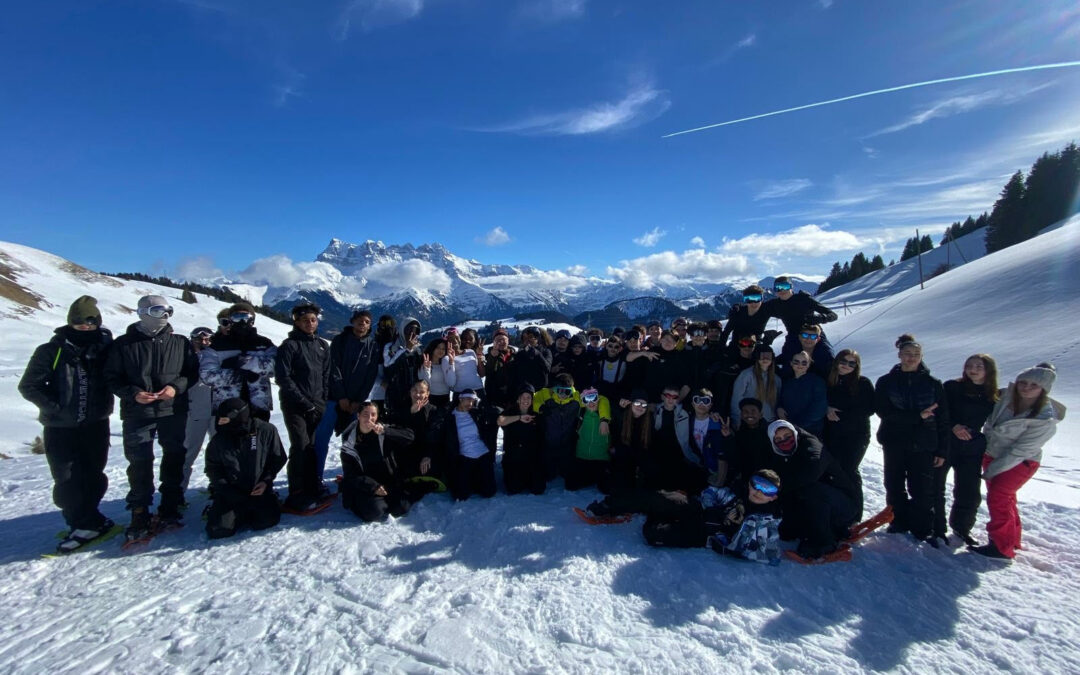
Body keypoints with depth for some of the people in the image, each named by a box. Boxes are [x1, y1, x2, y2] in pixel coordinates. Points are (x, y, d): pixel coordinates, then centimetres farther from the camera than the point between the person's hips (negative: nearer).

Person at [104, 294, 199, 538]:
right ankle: (139, 513, 15)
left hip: (174, 411, 1)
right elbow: (112, 377, 3)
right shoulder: (123, 344, 1)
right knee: (140, 464, 3)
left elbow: (193, 372, 7)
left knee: (174, 459, 9)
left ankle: (170, 507, 23)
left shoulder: (180, 342, 3)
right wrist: (132, 394, -14)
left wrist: (177, 387, -11)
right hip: (137, 414, -1)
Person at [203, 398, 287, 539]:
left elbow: (278, 459, 3)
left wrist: (266, 481, -9)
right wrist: (224, 488, -9)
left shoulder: (267, 430, -8)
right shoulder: (219, 439, -5)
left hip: (259, 490, -1)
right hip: (230, 493, 1)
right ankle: (240, 514, 16)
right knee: (218, 530, -17)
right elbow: (212, 468, 5)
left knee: (267, 520, -21)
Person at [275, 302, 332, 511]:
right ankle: (297, 494, -3)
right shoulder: (289, 345, -4)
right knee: (301, 446, -10)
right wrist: (304, 402, -12)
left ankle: (314, 485, 18)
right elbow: (283, 377, -10)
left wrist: (324, 400, 2)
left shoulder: (323, 346, 12)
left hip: (317, 406, 5)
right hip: (295, 406, -4)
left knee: (313, 445, 7)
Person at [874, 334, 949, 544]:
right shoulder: (886, 382, 2)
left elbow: (942, 420, 3)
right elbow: (882, 411, -11)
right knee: (894, 487, 11)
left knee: (922, 490, 0)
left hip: (923, 446, -1)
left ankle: (923, 529, 16)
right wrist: (917, 416, -19)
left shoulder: (933, 384, 4)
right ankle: (899, 522, 26)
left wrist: (942, 450, -1)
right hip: (894, 443, 1)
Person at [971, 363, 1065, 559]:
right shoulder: (1006, 396, -9)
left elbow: (1019, 452, -22)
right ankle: (1013, 540, 31)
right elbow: (990, 423, 10)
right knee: (1006, 499, 16)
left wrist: (992, 470, -18)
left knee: (997, 497, -12)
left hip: (1020, 463, -6)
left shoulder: (1045, 421, -24)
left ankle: (1003, 547, -1)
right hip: (992, 455, 6)